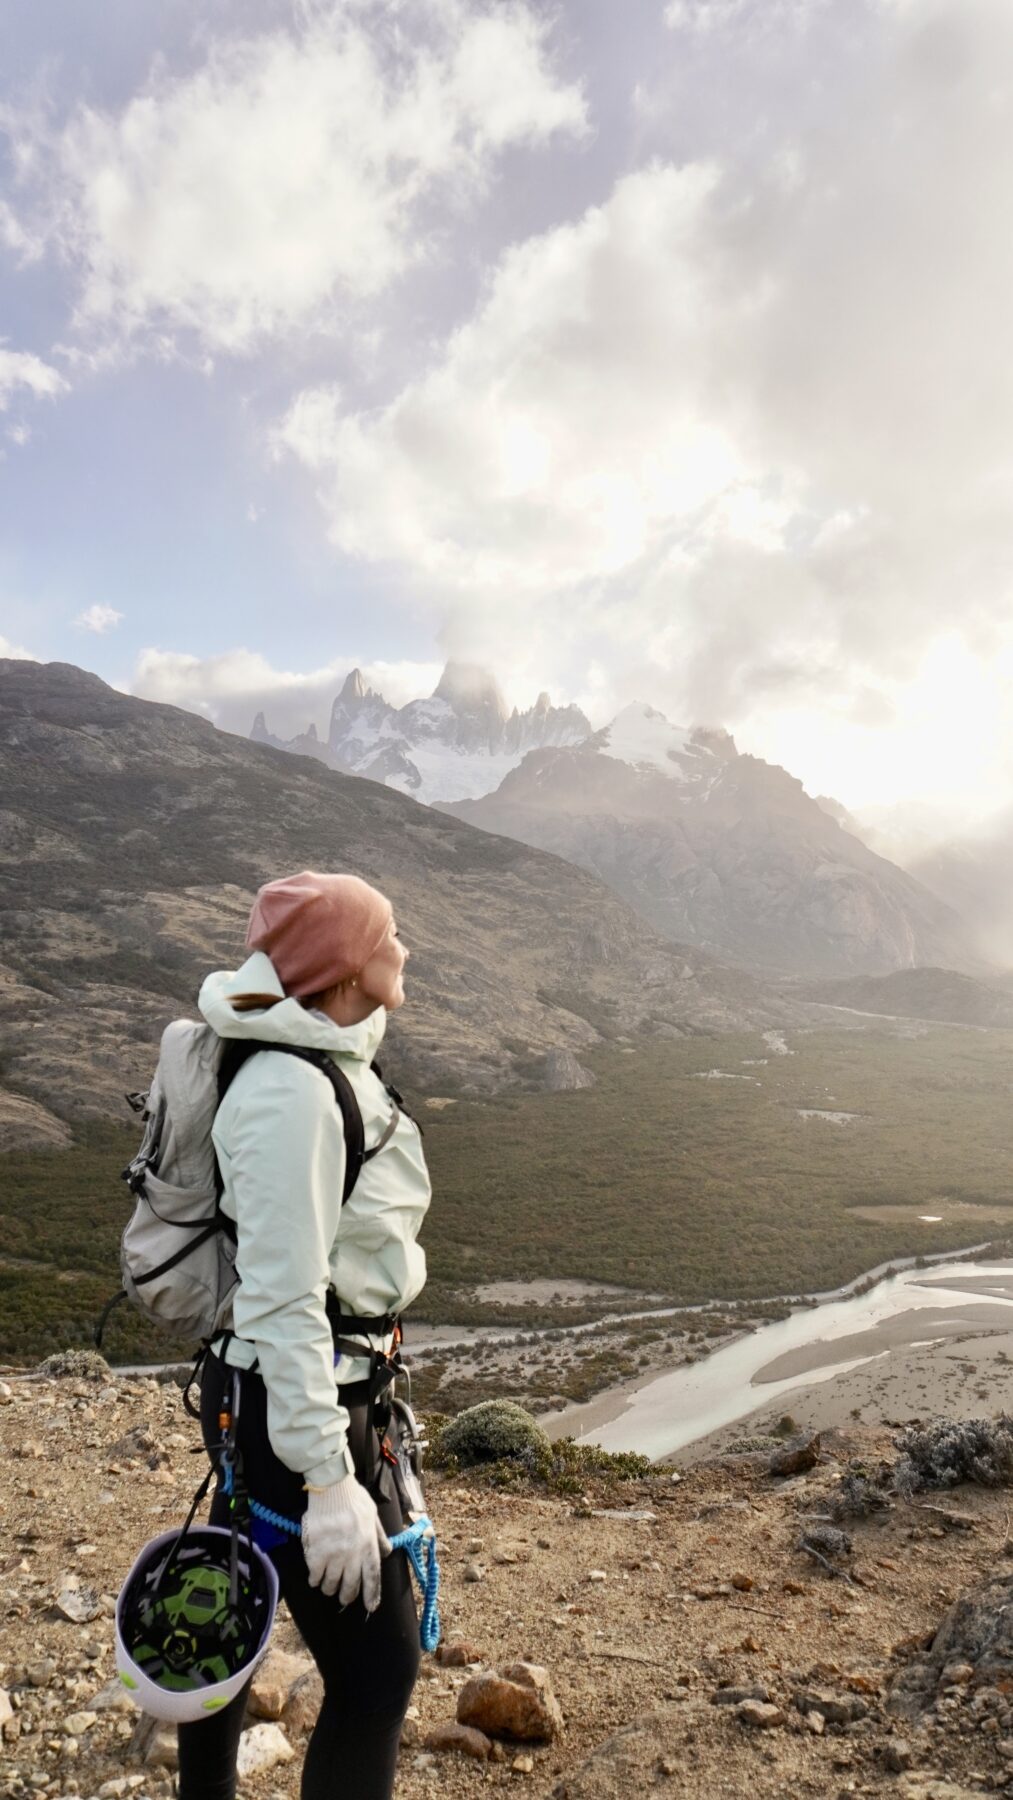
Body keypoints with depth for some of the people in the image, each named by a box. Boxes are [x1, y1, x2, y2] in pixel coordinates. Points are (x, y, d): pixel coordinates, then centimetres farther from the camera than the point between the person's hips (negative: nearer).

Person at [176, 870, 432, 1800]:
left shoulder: (332, 1063, 4)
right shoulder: (293, 1095, -26)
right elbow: (283, 1302, -27)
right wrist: (328, 1479, -23)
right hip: (291, 1402, -10)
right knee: (375, 1666, 1)